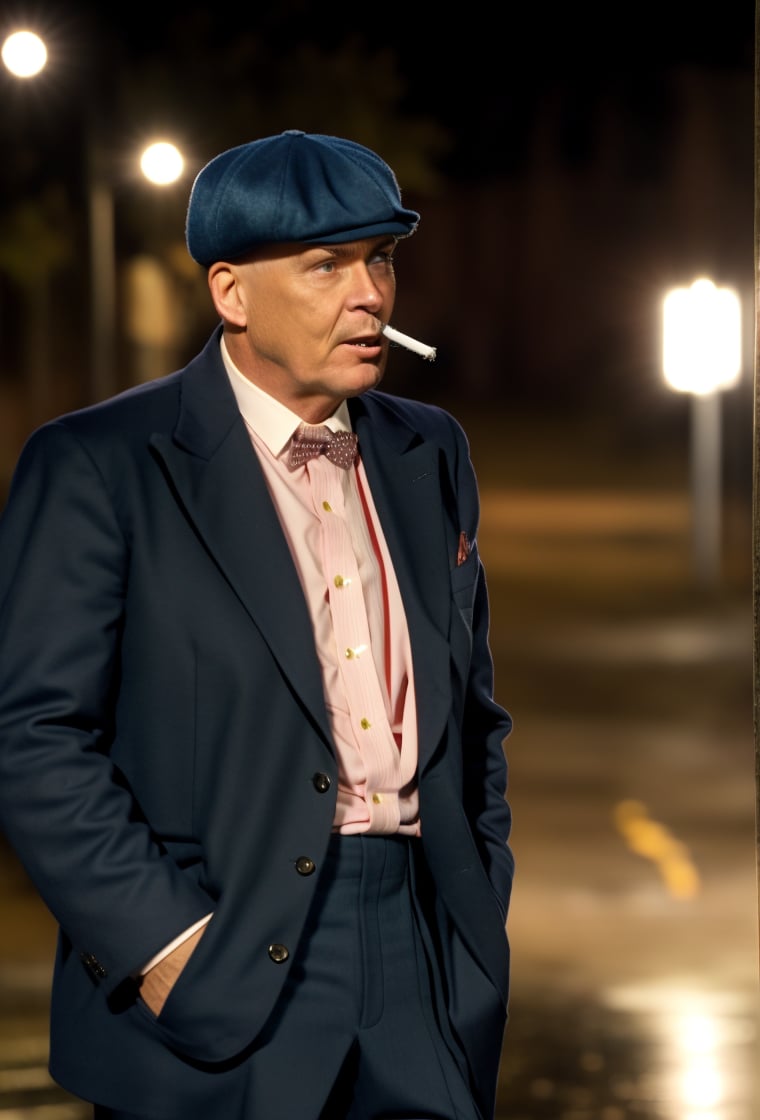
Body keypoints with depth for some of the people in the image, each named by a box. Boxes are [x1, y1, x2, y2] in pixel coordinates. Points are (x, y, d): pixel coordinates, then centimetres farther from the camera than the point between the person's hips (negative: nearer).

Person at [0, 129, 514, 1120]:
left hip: (423, 964, 5)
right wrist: (162, 944, -16)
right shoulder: (99, 467, -6)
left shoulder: (429, 454, 14)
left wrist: (481, 913, 11)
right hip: (219, 978, -5)